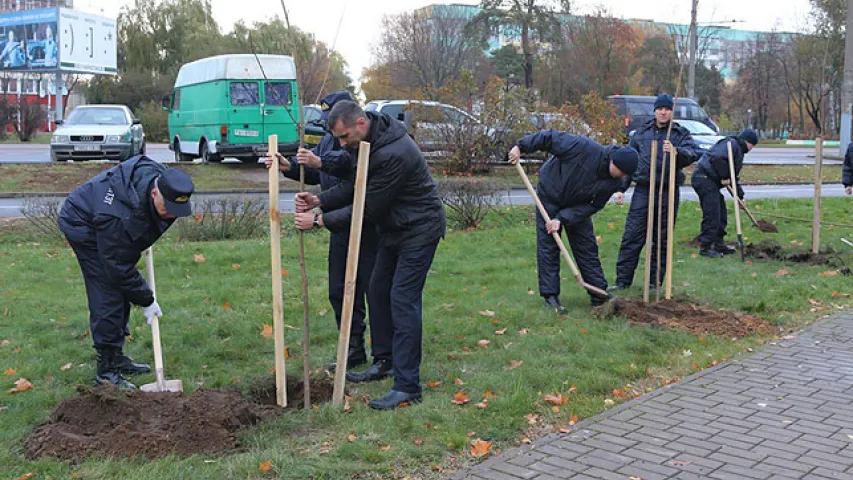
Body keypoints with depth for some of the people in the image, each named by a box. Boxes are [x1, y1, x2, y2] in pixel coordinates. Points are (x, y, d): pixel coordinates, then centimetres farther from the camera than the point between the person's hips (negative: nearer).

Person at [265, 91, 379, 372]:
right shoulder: (327, 141, 15)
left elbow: (352, 163, -34)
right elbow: (314, 174, 19)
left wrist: (321, 161, -41)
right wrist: (289, 167, 3)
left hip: (369, 229, -9)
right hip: (341, 227, 9)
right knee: (339, 291, 13)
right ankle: (355, 349, 25)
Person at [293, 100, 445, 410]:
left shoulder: (394, 154, -31)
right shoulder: (369, 142, 0)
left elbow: (368, 208, -26)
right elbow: (356, 186, 7)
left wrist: (319, 221, -20)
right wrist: (319, 200, -8)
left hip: (419, 229, -10)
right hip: (394, 228, 10)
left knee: (403, 300, -13)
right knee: (378, 291, 16)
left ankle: (407, 387, -9)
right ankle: (384, 362, 31)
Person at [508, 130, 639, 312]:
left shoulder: (614, 182, -19)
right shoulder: (584, 148, -34)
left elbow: (593, 206, -16)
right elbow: (550, 137, -26)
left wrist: (562, 219, -25)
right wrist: (521, 147, -22)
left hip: (577, 207, 4)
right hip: (549, 196, -4)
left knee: (587, 247, 4)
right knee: (548, 247, -4)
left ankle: (599, 295, 11)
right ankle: (550, 296, 1)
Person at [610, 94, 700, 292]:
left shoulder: (681, 134, 4)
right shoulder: (641, 133, 10)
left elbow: (693, 154, -14)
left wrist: (676, 151, -34)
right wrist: (621, 188, 9)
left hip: (669, 192, -1)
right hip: (643, 190, 1)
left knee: (661, 240, 6)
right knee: (632, 236, -3)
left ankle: (655, 282, 15)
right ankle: (623, 280, 2)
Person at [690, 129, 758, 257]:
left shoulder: (739, 151, 25)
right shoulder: (732, 144, -8)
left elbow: (733, 177, 29)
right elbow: (717, 158, -26)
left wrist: (740, 196, 24)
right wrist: (724, 177, -18)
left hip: (711, 182, 11)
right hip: (704, 178, -11)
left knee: (721, 214, 15)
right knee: (712, 215, -10)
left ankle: (718, 244, 24)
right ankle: (705, 247, -5)